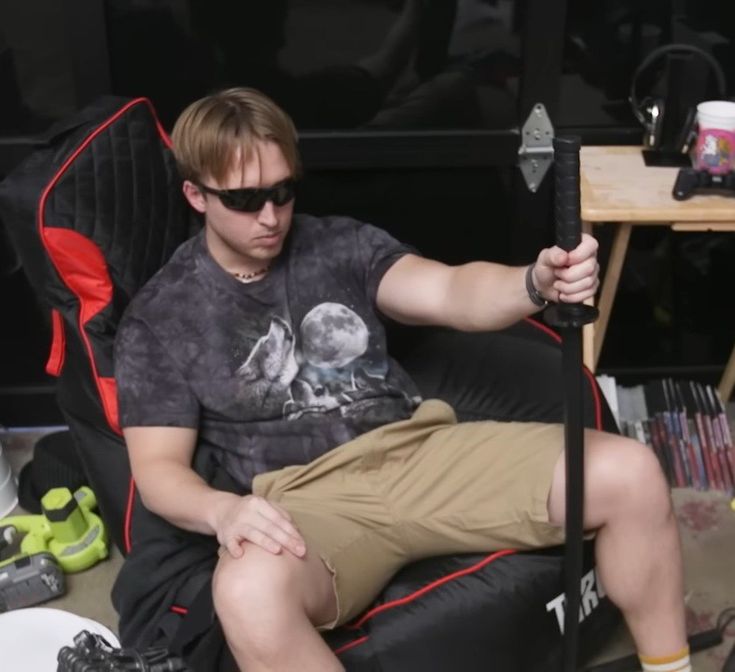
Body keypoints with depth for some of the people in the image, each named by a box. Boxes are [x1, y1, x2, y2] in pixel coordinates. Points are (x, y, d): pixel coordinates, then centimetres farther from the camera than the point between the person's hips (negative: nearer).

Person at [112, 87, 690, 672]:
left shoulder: (341, 244, 9)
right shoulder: (159, 321, 4)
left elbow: (448, 293, -6)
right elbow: (159, 467, 0)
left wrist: (537, 283, -29)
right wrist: (222, 510, -24)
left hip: (419, 453, 3)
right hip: (301, 500, -3)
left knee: (627, 472, -13)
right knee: (250, 594, -40)